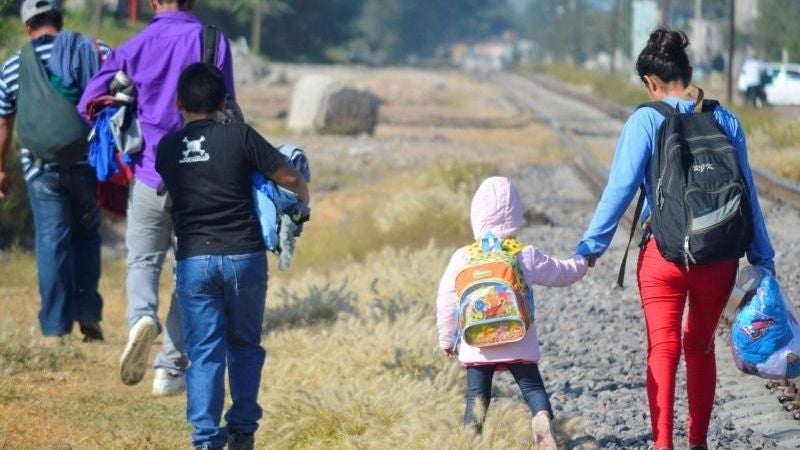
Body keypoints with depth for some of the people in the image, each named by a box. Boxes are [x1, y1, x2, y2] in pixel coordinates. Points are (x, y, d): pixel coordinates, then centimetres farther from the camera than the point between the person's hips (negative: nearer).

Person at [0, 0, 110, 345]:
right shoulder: (96, 52, 2)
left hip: (43, 168, -1)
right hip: (89, 164, 1)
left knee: (52, 243, 1)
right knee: (86, 237, 17)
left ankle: (55, 329, -2)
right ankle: (88, 315, 13)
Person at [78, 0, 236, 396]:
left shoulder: (133, 49, 0)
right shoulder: (214, 43, -3)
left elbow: (88, 105, 0)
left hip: (149, 178, 0)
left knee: (143, 259, 15)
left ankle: (142, 316, -17)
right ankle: (171, 369, 7)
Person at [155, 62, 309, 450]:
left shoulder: (167, 148, 3)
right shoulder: (240, 137, -5)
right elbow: (288, 177, -3)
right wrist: (303, 198, 18)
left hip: (193, 260, 1)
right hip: (244, 256, -1)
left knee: (204, 352, 4)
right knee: (245, 346, 14)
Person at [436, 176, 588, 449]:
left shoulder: (462, 258, -2)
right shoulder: (527, 257, -2)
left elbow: (446, 301, 1)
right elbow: (562, 273, 11)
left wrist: (447, 338, 14)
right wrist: (582, 261, 33)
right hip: (518, 344, 0)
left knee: (477, 395, 6)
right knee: (532, 386, 4)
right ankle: (543, 420, -22)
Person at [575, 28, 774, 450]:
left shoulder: (646, 121, -7)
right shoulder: (725, 121, 2)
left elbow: (620, 188, -10)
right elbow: (747, 193, 6)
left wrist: (591, 246, -5)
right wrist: (762, 256, 13)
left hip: (664, 255, -3)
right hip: (719, 257, 3)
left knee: (663, 351, 1)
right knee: (700, 348, 19)